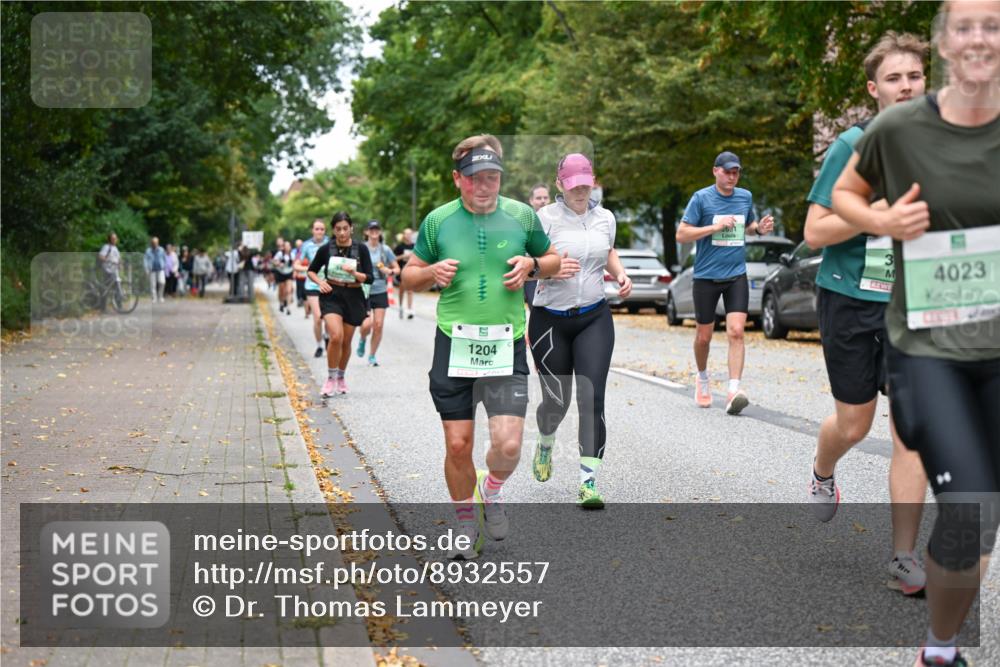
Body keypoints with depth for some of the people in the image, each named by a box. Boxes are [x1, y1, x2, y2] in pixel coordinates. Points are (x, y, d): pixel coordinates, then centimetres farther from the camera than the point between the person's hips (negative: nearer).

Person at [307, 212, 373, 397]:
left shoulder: (360, 249, -2)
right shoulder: (326, 249, -2)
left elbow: (369, 278, -3)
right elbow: (311, 271, 12)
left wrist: (354, 273, -21)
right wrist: (320, 282, -7)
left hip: (353, 297, 2)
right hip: (331, 295, -2)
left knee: (346, 341, 11)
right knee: (336, 336, -21)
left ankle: (341, 377, 34)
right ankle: (330, 378, -4)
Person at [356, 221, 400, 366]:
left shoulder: (385, 250, 3)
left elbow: (397, 269, 8)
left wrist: (390, 271, -12)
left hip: (381, 292, 2)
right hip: (364, 292, -2)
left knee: (378, 325, -2)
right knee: (367, 324, -15)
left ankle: (372, 356, 15)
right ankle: (362, 341, 21)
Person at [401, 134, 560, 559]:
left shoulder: (522, 216, 3)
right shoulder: (438, 221, 2)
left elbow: (553, 260, 17)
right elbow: (409, 275, 12)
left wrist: (532, 264, -4)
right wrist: (432, 273, -10)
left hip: (506, 346, 0)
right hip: (454, 344, 0)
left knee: (508, 444, -10)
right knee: (458, 445, 3)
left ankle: (492, 491, 24)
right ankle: (466, 522, 26)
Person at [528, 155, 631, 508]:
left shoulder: (605, 217, 7)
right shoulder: (545, 217, -7)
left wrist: (621, 273, 6)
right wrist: (551, 270, -26)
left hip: (594, 319, 3)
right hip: (550, 319, -2)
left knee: (592, 399, -10)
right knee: (556, 401, 5)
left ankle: (588, 484, -7)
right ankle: (545, 444, 42)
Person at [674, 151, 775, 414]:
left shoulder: (745, 196, 8)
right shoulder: (701, 198, -5)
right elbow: (681, 235, -8)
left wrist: (760, 227, 2)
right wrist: (715, 227, -19)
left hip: (736, 275, 2)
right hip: (706, 276, -2)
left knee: (736, 332, -13)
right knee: (704, 336, 9)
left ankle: (734, 391, -18)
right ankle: (702, 378, 36)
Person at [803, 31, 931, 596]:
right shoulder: (854, 146, -7)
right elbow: (815, 232, -11)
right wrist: (881, 210, -20)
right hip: (852, 299, -2)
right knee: (853, 425, 8)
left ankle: (905, 560, 5)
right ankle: (822, 475, 44)